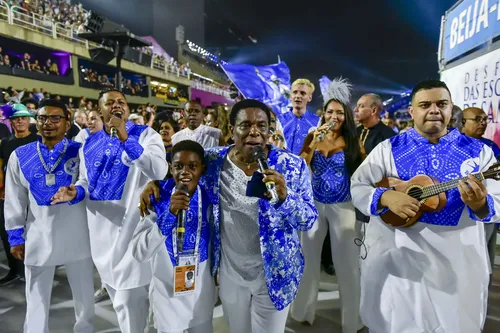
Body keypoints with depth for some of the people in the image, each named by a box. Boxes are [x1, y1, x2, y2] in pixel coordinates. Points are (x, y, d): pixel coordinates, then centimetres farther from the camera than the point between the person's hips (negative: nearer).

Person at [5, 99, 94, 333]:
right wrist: (15, 237, 5)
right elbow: (14, 201, 6)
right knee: (36, 301, 18)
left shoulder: (82, 151, -4)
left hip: (77, 237, -1)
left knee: (85, 297, 17)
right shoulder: (20, 156, 2)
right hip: (38, 239, 1)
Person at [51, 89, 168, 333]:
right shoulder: (89, 144, 9)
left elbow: (159, 171, -23)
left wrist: (125, 139, -26)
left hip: (133, 224, -5)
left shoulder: (146, 135, -6)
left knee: (128, 297, -1)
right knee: (116, 290, 21)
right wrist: (75, 191, -4)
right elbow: (86, 181, 19)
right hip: (101, 227, 6)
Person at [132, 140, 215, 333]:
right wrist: (169, 214, -35)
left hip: (202, 292, 2)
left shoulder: (209, 197, -12)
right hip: (167, 293, -1)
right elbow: (139, 253, -25)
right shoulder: (157, 198, -17)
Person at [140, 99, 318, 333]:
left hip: (274, 274, -2)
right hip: (229, 273, 2)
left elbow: (309, 220, -13)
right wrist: (155, 182, -9)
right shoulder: (213, 161, -9)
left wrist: (284, 197, -32)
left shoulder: (292, 166, -14)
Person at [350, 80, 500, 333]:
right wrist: (385, 197, -24)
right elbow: (357, 187, -5)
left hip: (458, 261, 2)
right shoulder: (389, 149, -1)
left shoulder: (479, 151, 2)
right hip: (395, 256, -1)